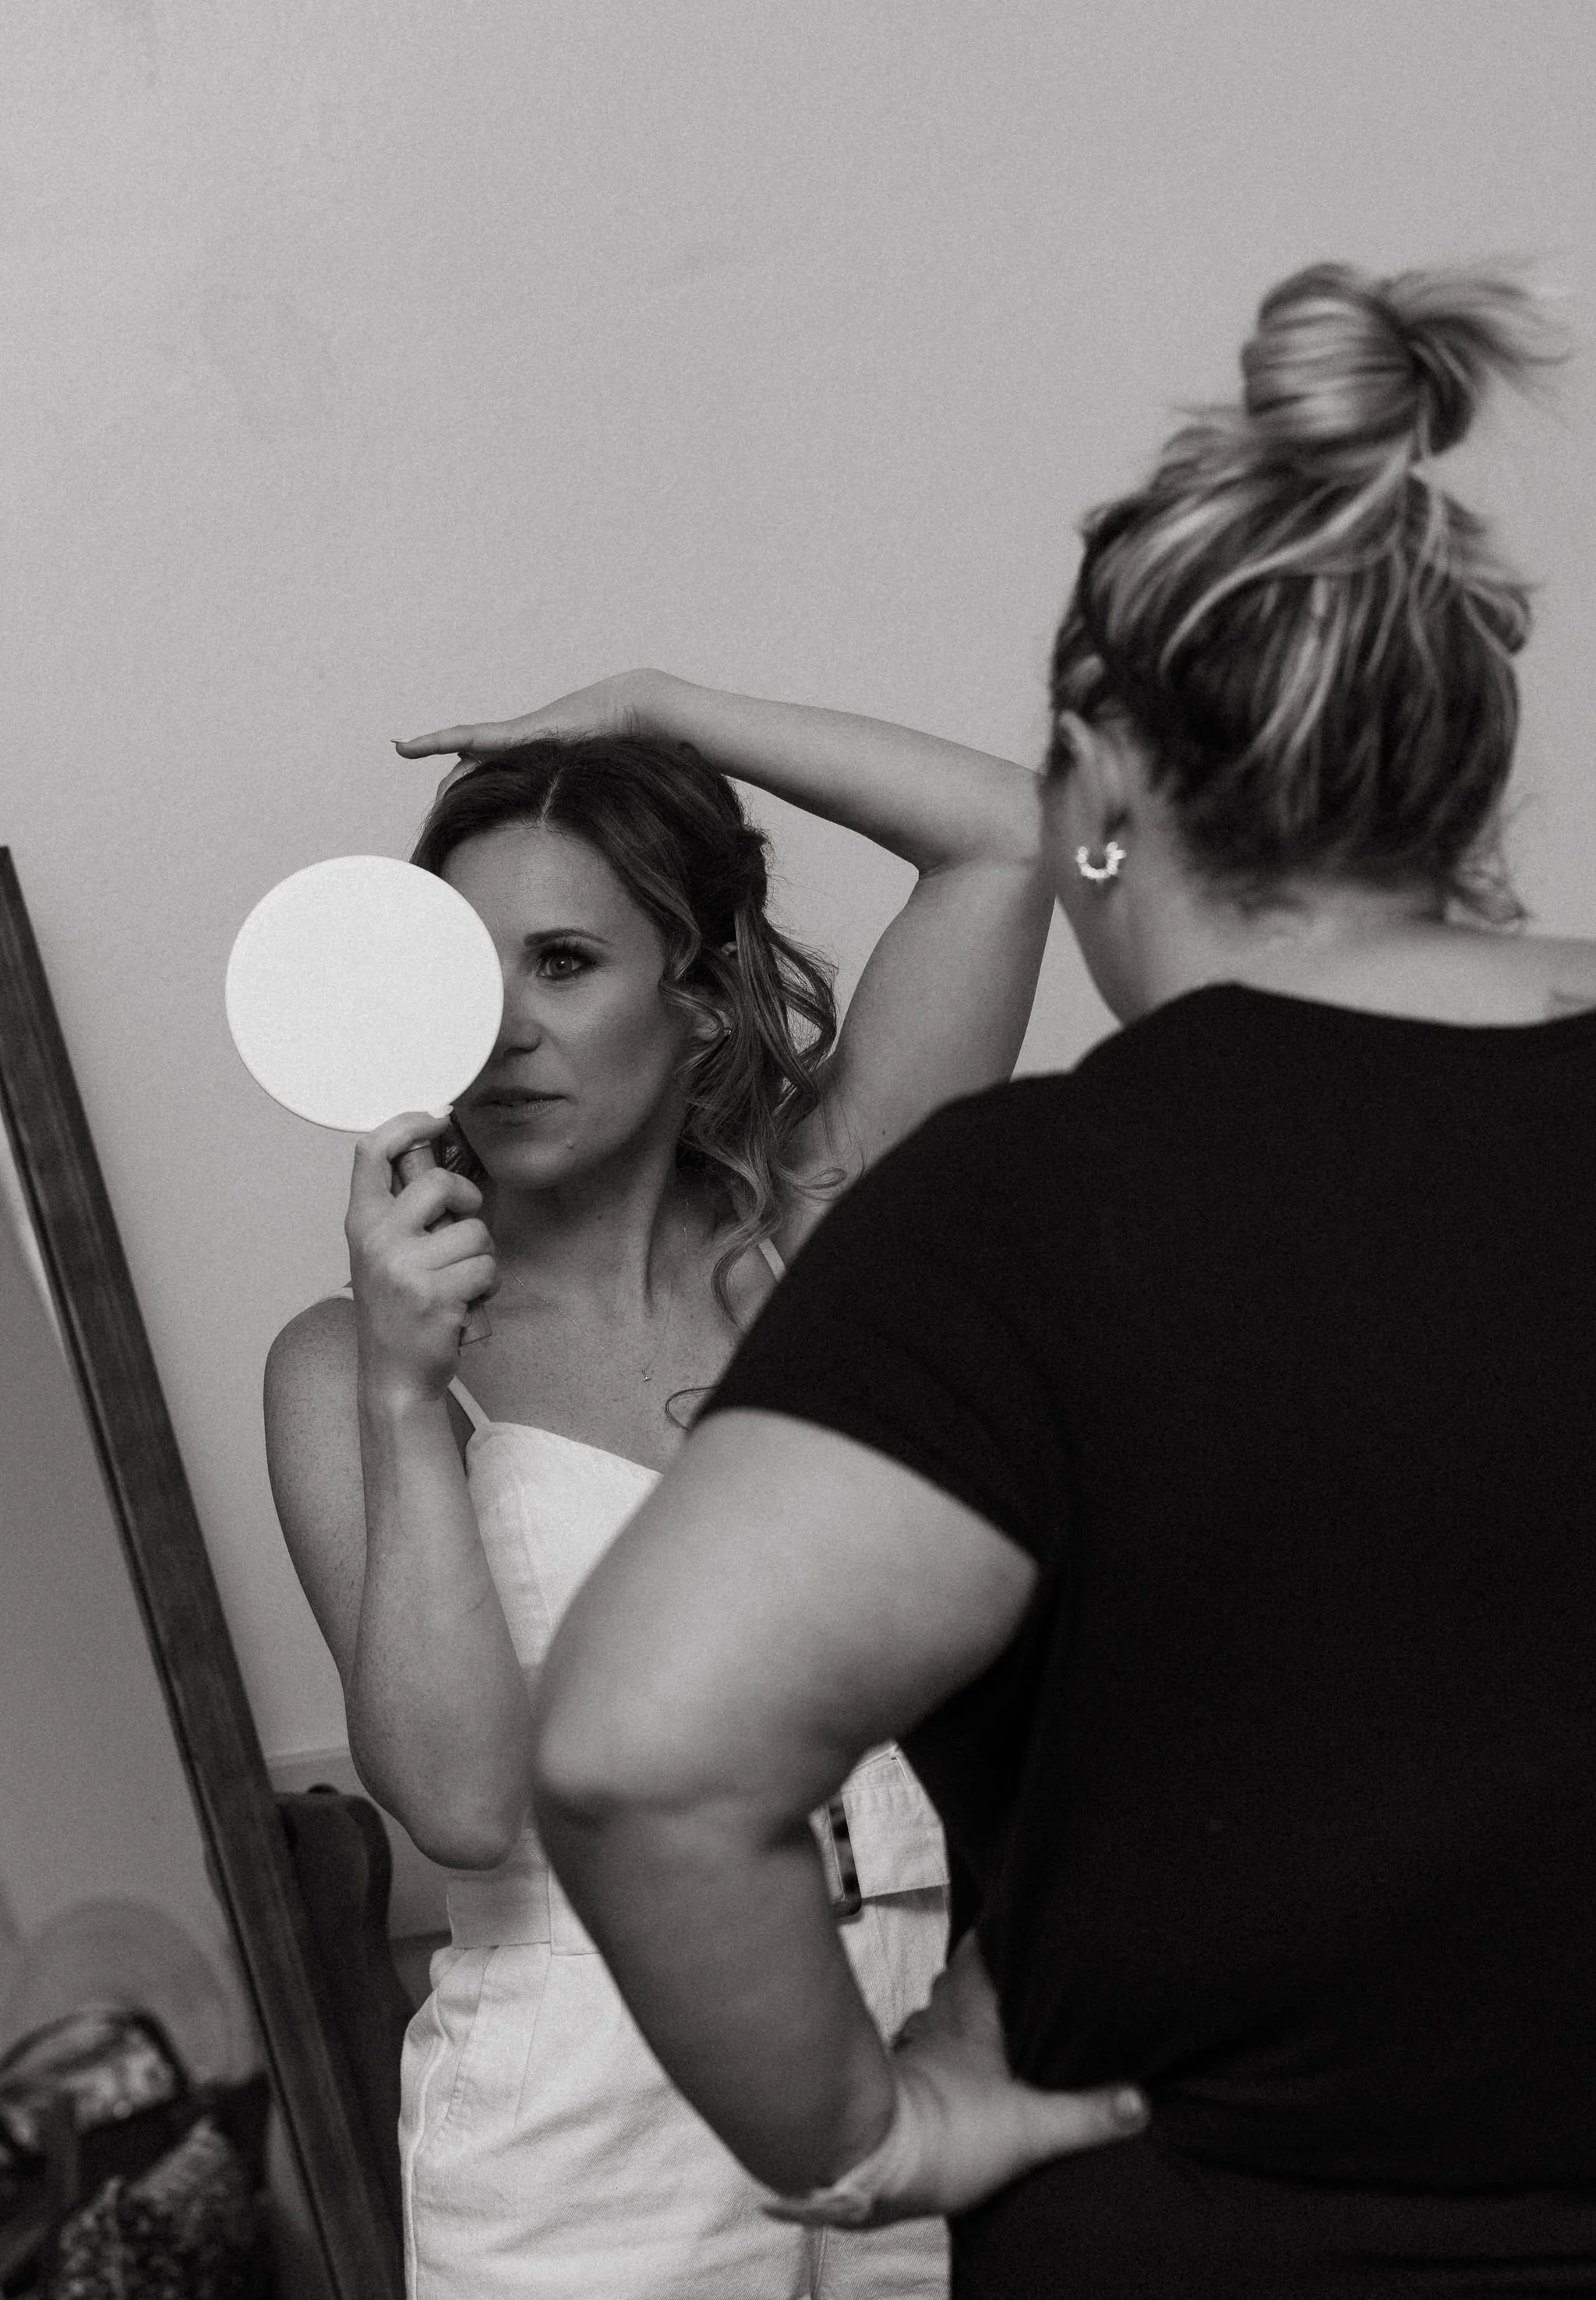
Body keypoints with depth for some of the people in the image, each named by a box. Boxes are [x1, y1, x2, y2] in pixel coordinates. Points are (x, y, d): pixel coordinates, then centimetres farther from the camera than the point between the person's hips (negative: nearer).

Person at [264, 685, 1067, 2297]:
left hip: (927, 2038, 2)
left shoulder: (811, 1244, 3)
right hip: (592, 2093, -1)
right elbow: (458, 1797, -13)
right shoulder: (350, 1361, -1)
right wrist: (408, 1397, -18)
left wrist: (656, 708, 1)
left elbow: (1006, 838, -4)